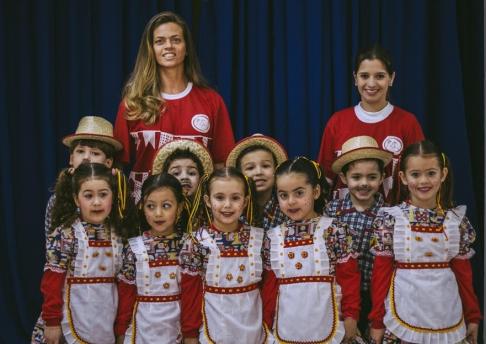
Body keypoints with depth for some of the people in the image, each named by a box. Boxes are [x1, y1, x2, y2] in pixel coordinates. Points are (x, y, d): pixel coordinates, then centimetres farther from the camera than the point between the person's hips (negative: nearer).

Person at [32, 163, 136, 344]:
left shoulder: (117, 234, 2)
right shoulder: (66, 234, -12)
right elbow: (52, 281, -11)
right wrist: (52, 321, -11)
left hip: (107, 319, 4)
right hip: (74, 318, -4)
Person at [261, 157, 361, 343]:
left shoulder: (333, 230, -7)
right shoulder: (273, 237, 2)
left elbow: (349, 277, -4)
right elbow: (269, 284, 8)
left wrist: (350, 316, -4)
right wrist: (266, 324, 9)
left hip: (325, 328, -3)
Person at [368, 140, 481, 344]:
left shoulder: (456, 219, 1)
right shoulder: (391, 218, -6)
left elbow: (463, 270, 7)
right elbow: (381, 271, -4)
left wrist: (472, 315, 9)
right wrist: (377, 320, -3)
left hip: (448, 319, 2)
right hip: (403, 317, -2)